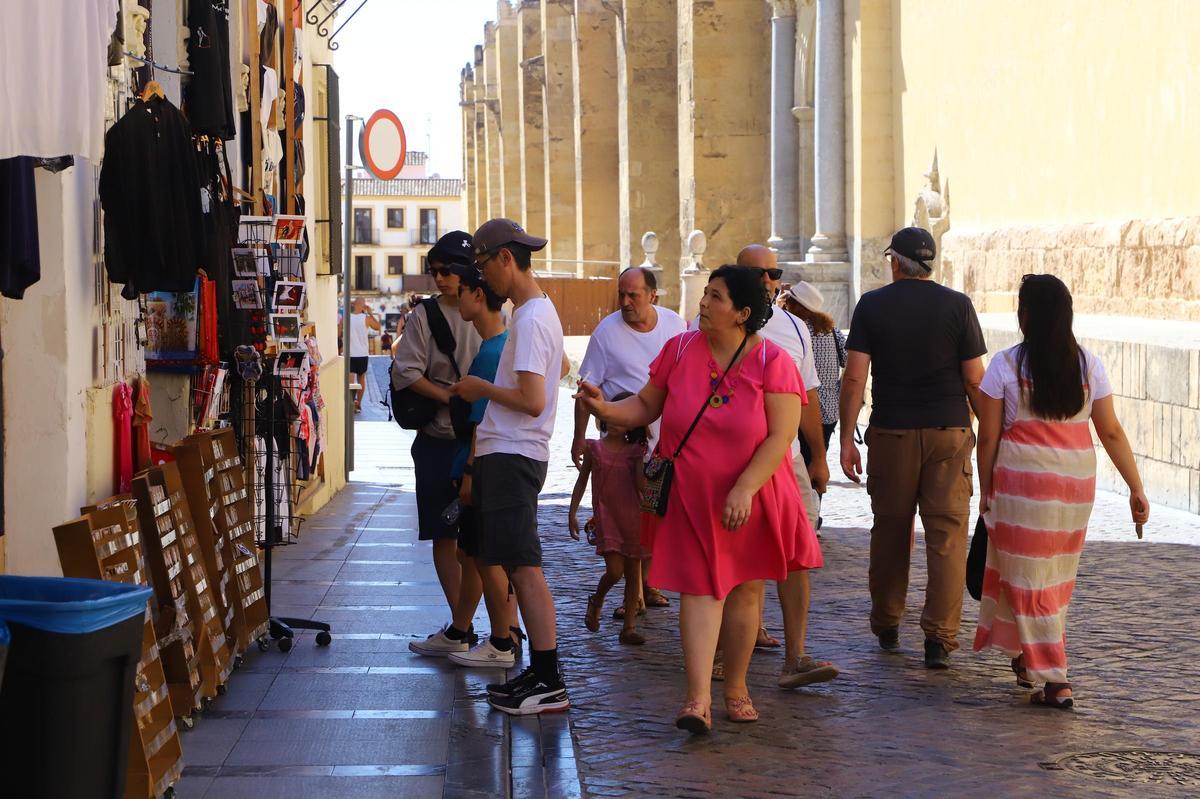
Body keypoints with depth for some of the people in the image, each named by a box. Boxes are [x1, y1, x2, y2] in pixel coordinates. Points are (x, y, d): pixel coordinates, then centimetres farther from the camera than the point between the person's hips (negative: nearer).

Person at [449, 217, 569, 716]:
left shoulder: (530, 320, -15)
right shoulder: (538, 311, 17)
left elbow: (532, 401, -23)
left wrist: (480, 389, -9)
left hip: (511, 458, -10)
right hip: (509, 455, 10)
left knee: (525, 568, -9)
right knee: (517, 567, 12)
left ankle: (549, 684, -9)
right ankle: (539, 673, 16)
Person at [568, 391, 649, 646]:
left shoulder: (635, 451, 3)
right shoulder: (594, 448, 4)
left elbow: (641, 484, -5)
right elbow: (582, 481, 9)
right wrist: (572, 513, 7)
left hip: (631, 516, 1)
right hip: (605, 516, -1)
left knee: (633, 572, 3)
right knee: (615, 570, -13)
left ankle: (629, 627, 9)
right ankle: (596, 602, 18)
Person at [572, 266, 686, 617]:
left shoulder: (675, 325, 1)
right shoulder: (606, 332, -9)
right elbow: (588, 389, -5)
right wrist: (579, 438, -6)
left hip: (666, 436, 4)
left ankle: (647, 583, 24)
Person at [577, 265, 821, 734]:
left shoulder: (772, 362, -9)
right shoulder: (680, 350, 1)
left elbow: (780, 437, -14)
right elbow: (646, 405, 10)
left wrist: (744, 490, -22)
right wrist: (605, 409, -10)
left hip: (754, 497, -1)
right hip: (692, 497, 1)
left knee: (745, 589, 9)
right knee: (700, 588, -7)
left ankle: (736, 687, 25)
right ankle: (698, 698, -14)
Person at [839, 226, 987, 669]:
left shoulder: (872, 305, 0)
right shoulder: (957, 305, 0)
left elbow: (854, 376, -5)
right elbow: (974, 379, -2)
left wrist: (847, 438, -1)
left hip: (891, 433, 1)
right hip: (949, 432, -1)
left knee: (890, 530, 13)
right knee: (947, 534, -1)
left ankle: (886, 627, 23)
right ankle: (939, 636, -9)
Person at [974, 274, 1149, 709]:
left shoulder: (1006, 364, -8)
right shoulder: (1089, 366, 0)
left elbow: (988, 436, -5)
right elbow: (1112, 433, 0)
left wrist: (985, 489, 6)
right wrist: (1136, 489, 5)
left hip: (1023, 479, -4)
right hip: (1077, 481, 4)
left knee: (1029, 578, 3)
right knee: (1056, 576, 19)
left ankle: (1054, 680, -4)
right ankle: (1028, 657, 35)